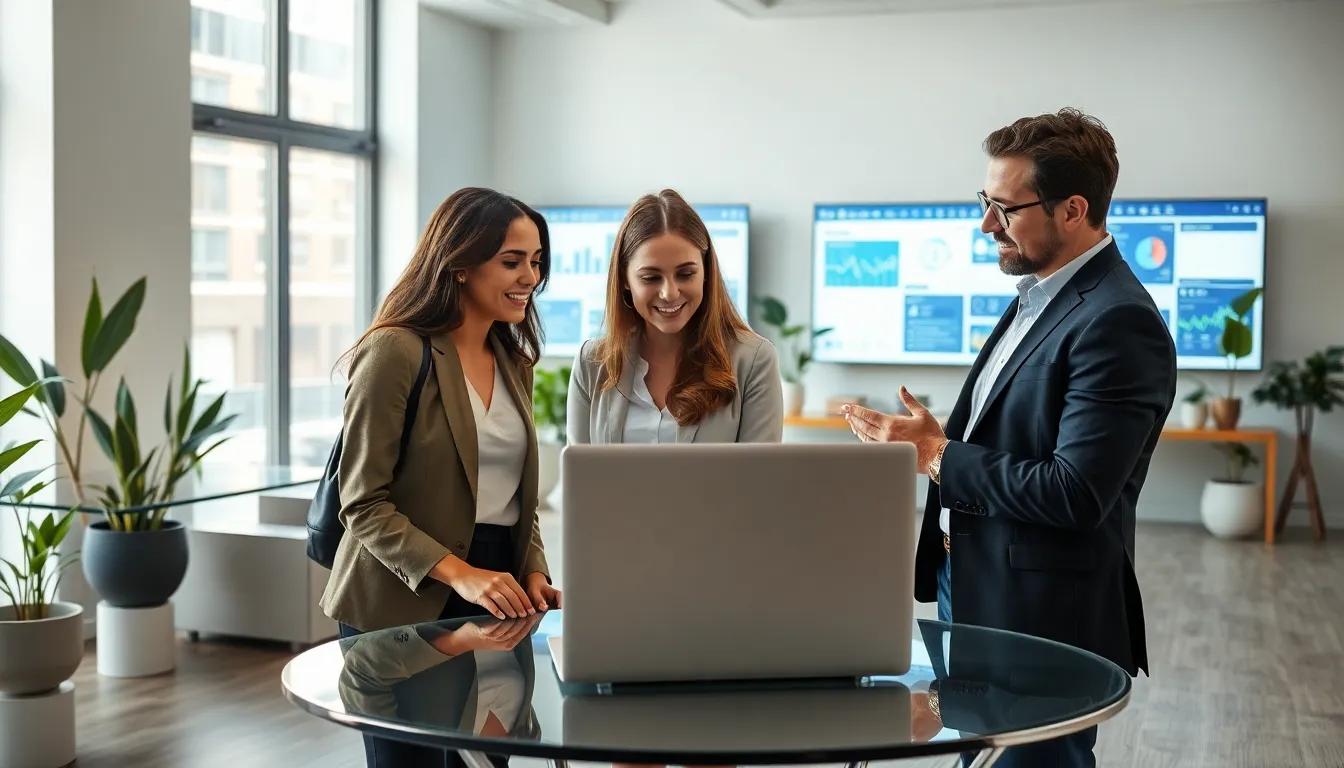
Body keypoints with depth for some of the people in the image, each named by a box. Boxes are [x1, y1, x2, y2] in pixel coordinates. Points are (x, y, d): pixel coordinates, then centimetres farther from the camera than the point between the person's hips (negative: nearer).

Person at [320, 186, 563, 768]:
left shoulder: (513, 363, 12)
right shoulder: (394, 353, -12)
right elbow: (364, 505, -15)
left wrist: (534, 574, 0)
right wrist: (459, 574, -24)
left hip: (493, 602, 7)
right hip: (403, 605, -6)